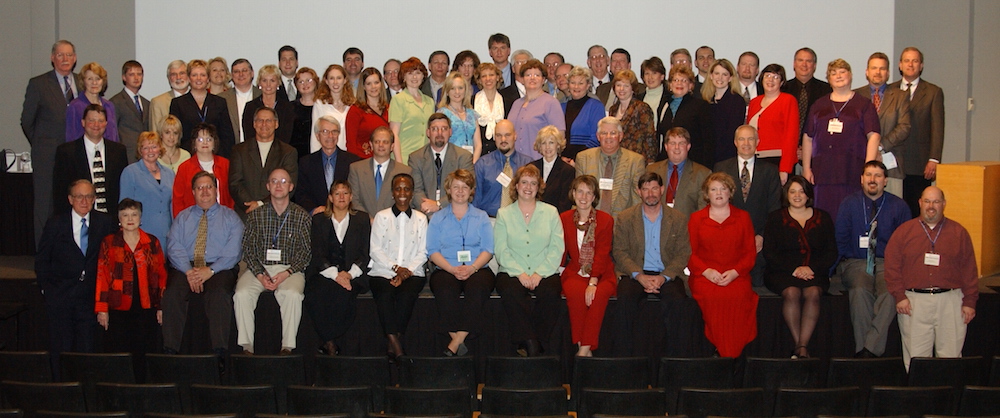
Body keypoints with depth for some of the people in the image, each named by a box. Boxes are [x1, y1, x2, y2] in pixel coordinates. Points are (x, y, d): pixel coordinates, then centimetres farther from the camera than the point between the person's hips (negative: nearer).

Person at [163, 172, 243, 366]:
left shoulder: (230, 217, 12)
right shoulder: (182, 217, 20)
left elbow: (232, 253, 0)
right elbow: (174, 248, 5)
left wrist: (210, 270, -16)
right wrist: (189, 271, -14)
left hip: (219, 269, -2)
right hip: (186, 268, 2)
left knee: (219, 295, -34)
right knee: (172, 293, -29)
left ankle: (220, 353, -35)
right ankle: (170, 350, -26)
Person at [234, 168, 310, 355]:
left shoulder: (301, 216, 4)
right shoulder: (256, 215, 7)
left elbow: (306, 251, 1)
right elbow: (248, 249, 5)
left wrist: (286, 274, -12)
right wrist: (260, 275, -11)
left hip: (290, 269, -2)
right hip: (259, 268, 2)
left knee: (293, 295, -32)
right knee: (241, 294, -26)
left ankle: (287, 346, -22)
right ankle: (247, 346, -17)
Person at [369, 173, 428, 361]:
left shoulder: (420, 218, 16)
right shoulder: (381, 217, 13)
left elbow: (423, 252, 8)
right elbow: (375, 250, 4)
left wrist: (407, 271, -9)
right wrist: (395, 268, -10)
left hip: (412, 273, 1)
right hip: (383, 271, 0)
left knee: (407, 294, -33)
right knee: (384, 294, -33)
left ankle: (393, 344, -29)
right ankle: (396, 346, -35)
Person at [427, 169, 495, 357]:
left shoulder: (481, 217, 17)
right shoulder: (438, 218, 17)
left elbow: (488, 250, 6)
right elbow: (433, 250, 5)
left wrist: (472, 268, -13)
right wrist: (452, 269, -12)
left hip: (477, 269, 0)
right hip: (446, 269, 0)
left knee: (477, 288, -35)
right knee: (445, 290, -35)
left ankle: (457, 341, -31)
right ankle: (459, 343, -29)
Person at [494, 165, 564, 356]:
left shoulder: (550, 212, 12)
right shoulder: (503, 214, 11)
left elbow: (557, 248, 3)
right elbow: (501, 250, 1)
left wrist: (540, 273, -11)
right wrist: (519, 273, -14)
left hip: (544, 273, 1)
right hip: (512, 272, 0)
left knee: (551, 292, -32)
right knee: (511, 291, -33)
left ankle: (538, 341, -17)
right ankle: (530, 341, -25)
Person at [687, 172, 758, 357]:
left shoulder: (742, 217, 17)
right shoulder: (696, 218, 17)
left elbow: (750, 252, 9)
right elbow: (689, 253, 9)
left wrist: (735, 272, -9)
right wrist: (706, 271, -9)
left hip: (736, 276, 0)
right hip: (704, 276, 0)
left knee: (738, 296, -34)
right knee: (711, 296, -35)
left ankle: (733, 353, -27)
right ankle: (718, 349, -25)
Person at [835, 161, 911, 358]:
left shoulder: (898, 206, 9)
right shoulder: (849, 203, 8)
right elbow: (841, 240, 9)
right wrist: (852, 260, -6)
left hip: (887, 263, 0)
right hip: (855, 262, 0)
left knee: (890, 292, -32)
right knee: (860, 290, -33)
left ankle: (870, 349, -33)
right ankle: (861, 348, -30)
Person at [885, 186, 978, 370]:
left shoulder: (959, 232, 12)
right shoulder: (903, 231, 9)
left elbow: (969, 270, 10)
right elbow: (892, 266, 4)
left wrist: (969, 302, 3)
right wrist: (899, 297, -5)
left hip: (950, 300, 1)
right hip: (914, 301, -1)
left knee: (951, 355, -1)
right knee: (915, 357, -2)